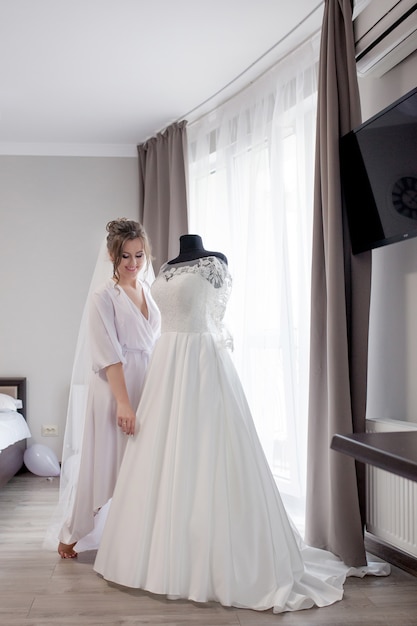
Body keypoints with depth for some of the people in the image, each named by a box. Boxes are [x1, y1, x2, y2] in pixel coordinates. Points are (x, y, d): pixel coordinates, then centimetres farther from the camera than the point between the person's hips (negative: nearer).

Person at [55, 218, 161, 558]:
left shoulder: (150, 290, 9)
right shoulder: (103, 297, -10)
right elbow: (110, 355, -16)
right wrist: (123, 402, -21)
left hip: (148, 387, 6)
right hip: (115, 387, -6)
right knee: (103, 462, 3)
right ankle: (70, 535, 22)